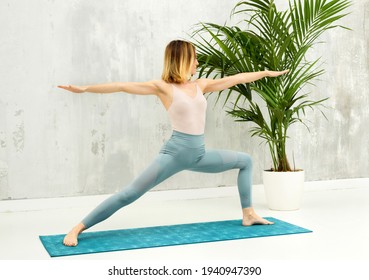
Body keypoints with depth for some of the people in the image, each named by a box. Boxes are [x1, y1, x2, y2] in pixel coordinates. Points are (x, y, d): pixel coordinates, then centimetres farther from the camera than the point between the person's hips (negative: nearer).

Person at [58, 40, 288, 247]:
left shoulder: (201, 85, 10)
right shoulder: (163, 87, -6)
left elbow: (235, 79, 18)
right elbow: (122, 86, -12)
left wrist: (266, 73, 25)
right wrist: (84, 89, -18)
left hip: (199, 154, 7)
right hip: (175, 152, -7)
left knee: (245, 161, 15)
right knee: (130, 194, -15)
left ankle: (248, 215, 25)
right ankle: (78, 229, -10)